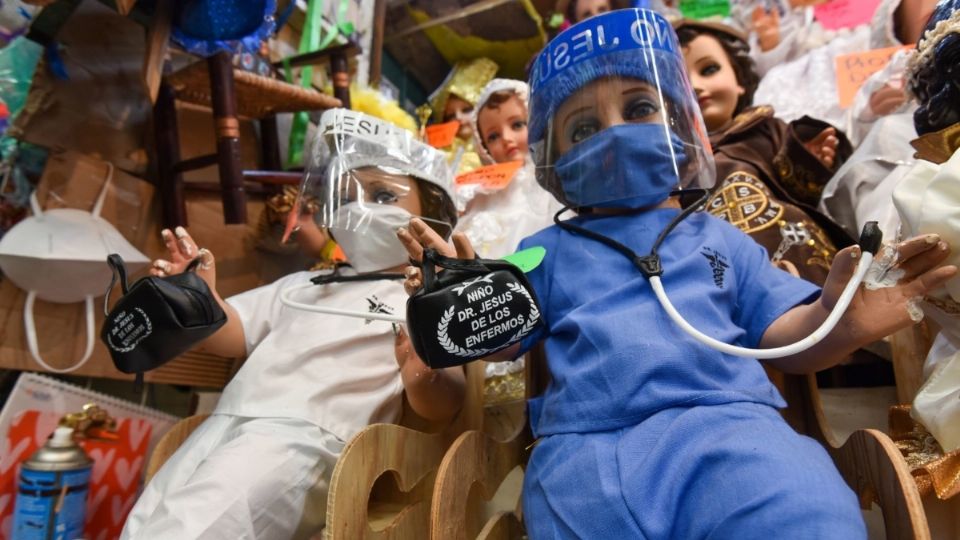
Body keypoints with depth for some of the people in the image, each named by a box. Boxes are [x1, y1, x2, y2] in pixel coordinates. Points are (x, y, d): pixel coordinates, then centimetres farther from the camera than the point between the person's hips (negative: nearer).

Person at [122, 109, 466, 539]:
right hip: (224, 424, 7)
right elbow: (230, 335, 24)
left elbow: (442, 407, -6)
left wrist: (423, 378, -30)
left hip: (305, 440, -7)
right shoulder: (304, 284, 26)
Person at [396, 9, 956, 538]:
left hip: (725, 422, 1)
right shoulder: (547, 250, 18)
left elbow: (785, 339, 14)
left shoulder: (720, 238, 19)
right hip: (586, 446, 1)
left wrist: (837, 321, -8)